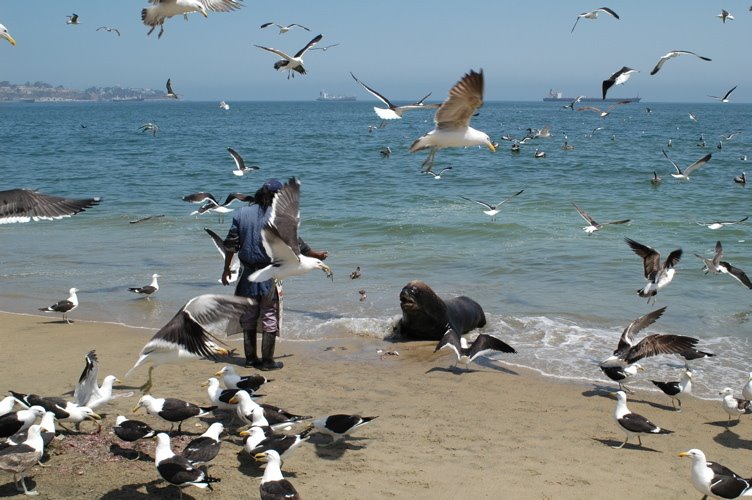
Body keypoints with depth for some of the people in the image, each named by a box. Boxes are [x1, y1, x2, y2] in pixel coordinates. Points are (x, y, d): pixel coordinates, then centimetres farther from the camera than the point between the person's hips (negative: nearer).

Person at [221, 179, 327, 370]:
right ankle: (267, 361, 8)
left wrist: (226, 269, 14)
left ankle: (250, 358, 21)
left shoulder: (242, 213, 2)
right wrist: (317, 255, 11)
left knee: (248, 316, 15)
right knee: (269, 318, 5)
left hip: (248, 274, 4)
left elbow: (230, 244, 3)